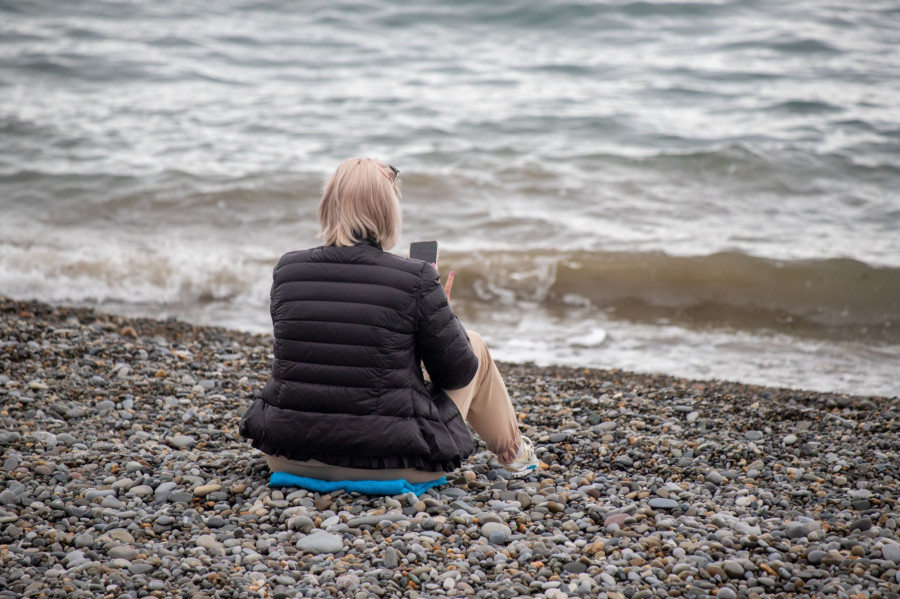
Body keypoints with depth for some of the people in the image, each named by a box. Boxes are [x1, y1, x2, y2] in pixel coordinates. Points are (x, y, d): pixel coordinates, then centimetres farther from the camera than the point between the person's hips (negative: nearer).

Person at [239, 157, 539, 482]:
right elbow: (457, 375, -4)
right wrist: (441, 307, 13)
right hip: (390, 462, -4)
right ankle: (513, 451, 45)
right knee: (474, 344, 21)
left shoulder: (287, 270, -3)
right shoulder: (415, 280, -14)